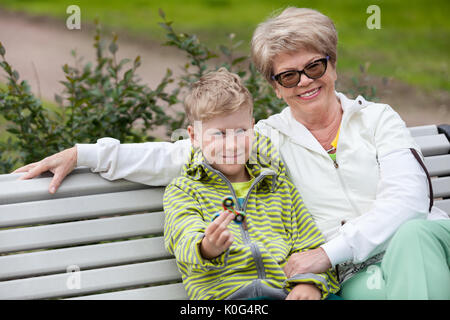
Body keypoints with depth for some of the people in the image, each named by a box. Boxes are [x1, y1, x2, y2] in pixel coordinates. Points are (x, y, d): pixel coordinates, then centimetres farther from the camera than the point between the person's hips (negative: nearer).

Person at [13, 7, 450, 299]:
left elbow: (406, 198, -3)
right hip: (358, 274, 0)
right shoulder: (272, 137, 14)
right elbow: (178, 157, 10)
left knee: (412, 233, -37)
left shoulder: (377, 118, 11)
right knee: (369, 288, -38)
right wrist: (84, 154, 4)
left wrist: (329, 251, -14)